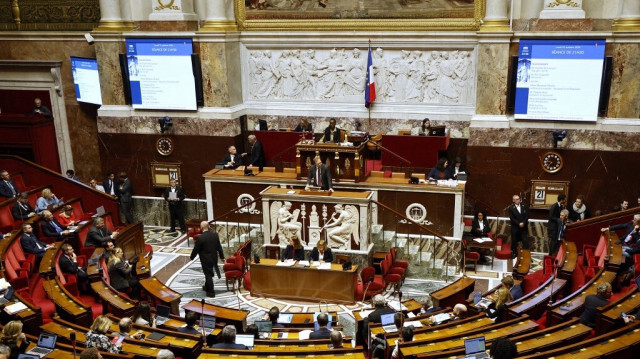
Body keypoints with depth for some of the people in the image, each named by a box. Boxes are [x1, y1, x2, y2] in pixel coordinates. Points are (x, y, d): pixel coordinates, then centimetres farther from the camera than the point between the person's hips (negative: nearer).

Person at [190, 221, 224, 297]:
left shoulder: (200, 238, -23)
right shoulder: (215, 235, -5)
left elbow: (196, 249, -13)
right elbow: (219, 247, 3)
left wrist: (192, 257, 4)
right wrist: (222, 256, 14)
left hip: (206, 260, -6)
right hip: (214, 258, 6)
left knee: (208, 275, 6)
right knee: (209, 274, 24)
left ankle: (211, 292, 15)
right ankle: (207, 287, 42)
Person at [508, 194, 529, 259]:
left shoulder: (524, 206, 4)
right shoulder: (511, 208, -5)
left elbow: (527, 215, 1)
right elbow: (512, 218, -10)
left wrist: (523, 223, -12)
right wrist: (519, 224, -17)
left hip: (524, 227, 2)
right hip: (515, 227, -2)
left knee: (525, 240, 1)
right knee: (514, 241, 5)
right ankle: (514, 253, 18)